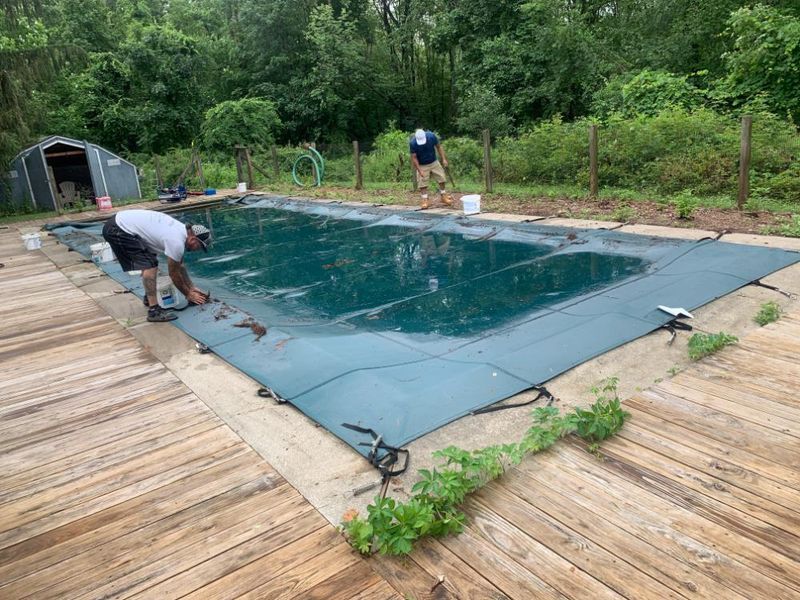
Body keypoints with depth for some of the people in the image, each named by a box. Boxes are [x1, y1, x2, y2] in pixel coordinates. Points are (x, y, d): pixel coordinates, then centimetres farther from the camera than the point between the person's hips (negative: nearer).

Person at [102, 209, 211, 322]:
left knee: (149, 263, 21)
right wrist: (188, 294, 7)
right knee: (150, 265, -16)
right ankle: (154, 311, -16)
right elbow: (174, 274, -7)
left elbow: (180, 266, 20)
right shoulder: (176, 242, -20)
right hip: (118, 230, -11)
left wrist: (192, 288, 22)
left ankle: (149, 298, 33)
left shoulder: (181, 229, 9)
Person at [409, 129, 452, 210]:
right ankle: (425, 200, 6)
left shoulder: (431, 136, -20)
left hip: (434, 162, 3)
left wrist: (444, 159, -9)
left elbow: (439, 147, -5)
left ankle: (443, 196, 22)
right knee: (422, 183, -5)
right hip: (422, 165, -2)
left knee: (441, 179, 6)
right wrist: (420, 171, -22)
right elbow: (414, 158, -19)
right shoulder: (412, 143, -25)